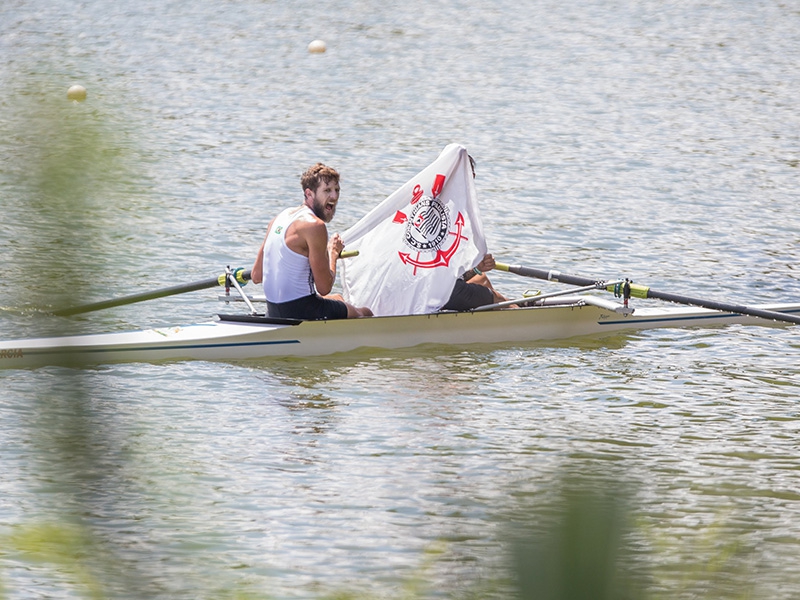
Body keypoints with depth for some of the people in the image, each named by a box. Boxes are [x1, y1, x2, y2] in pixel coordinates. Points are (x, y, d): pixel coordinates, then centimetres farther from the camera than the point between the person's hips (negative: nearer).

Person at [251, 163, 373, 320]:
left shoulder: (280, 218, 9)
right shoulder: (314, 225, -18)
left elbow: (256, 276, 11)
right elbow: (324, 288, -15)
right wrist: (332, 253, 1)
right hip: (300, 311, -9)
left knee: (338, 299, 36)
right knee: (365, 314, 13)